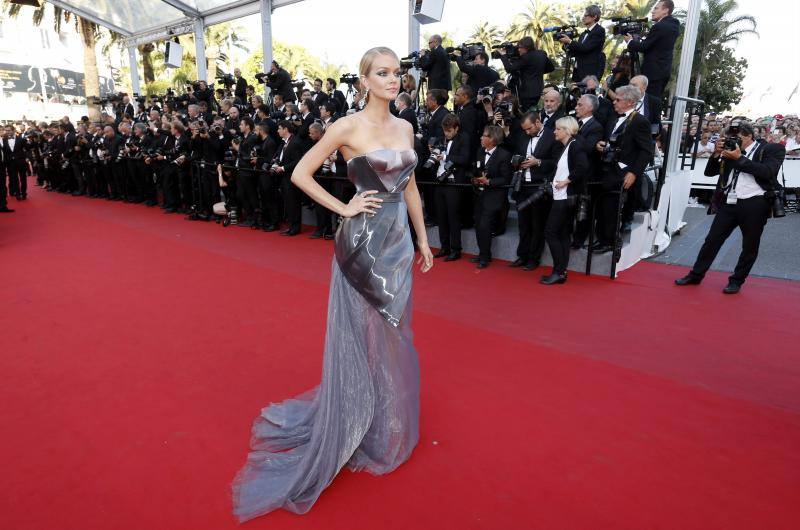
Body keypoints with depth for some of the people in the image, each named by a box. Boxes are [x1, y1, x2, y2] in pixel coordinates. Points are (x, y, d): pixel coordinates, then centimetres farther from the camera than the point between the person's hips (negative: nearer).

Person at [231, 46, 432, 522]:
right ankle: (358, 428, 27)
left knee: (393, 334, 16)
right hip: (364, 240, -6)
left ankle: (389, 424, 37)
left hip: (399, 239, 6)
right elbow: (300, 174, -6)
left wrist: (423, 239, 15)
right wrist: (344, 208, -12)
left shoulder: (405, 127, 10)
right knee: (361, 334, 5)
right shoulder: (348, 127, -9)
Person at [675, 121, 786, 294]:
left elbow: (767, 171, -15)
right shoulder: (731, 151, 13)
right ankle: (696, 275, 14)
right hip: (729, 203, 4)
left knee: (749, 247, 7)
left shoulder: (772, 149, 1)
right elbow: (709, 172, 13)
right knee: (712, 240, 5)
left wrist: (740, 158, -15)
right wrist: (717, 154, -3)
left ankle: (736, 280, 21)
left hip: (754, 204, -3)